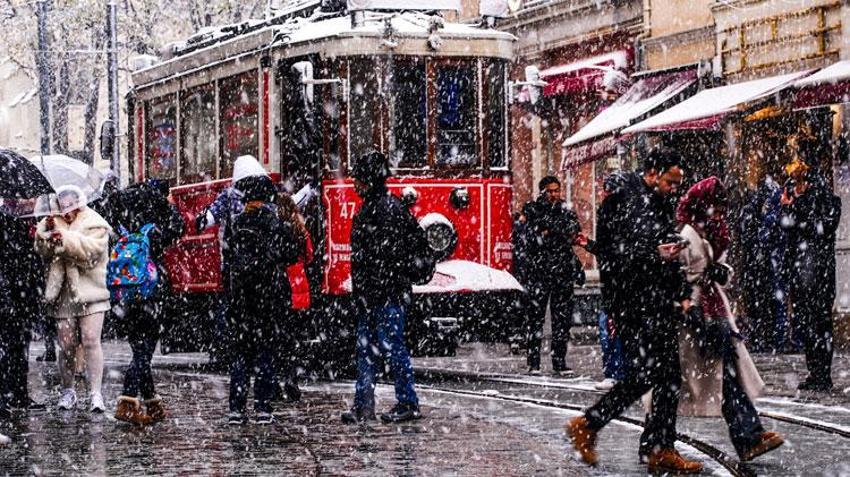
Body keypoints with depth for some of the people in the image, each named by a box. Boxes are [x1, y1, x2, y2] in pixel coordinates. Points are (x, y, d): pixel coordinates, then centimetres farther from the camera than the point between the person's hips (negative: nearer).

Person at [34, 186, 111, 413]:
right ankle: (68, 391, 17)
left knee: (91, 341, -10)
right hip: (63, 294, 3)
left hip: (89, 292, -3)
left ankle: (96, 393, -9)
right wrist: (46, 233, -17)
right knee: (67, 345, 4)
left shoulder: (95, 224, 1)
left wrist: (65, 240, -24)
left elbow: (91, 249, -15)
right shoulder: (54, 222, 13)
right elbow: (43, 250, 2)